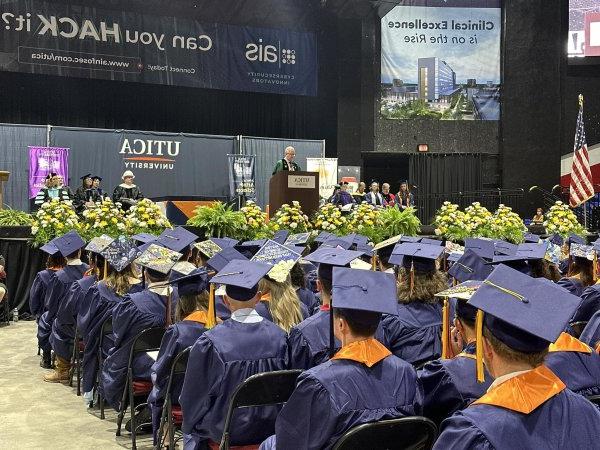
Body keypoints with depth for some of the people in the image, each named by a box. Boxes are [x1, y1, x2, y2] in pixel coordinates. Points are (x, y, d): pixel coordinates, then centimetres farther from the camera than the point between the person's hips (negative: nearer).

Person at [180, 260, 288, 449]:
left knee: (190, 425, 27)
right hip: (270, 429, 4)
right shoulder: (279, 336, -13)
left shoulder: (210, 342, -22)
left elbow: (194, 395, -9)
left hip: (227, 431, -3)